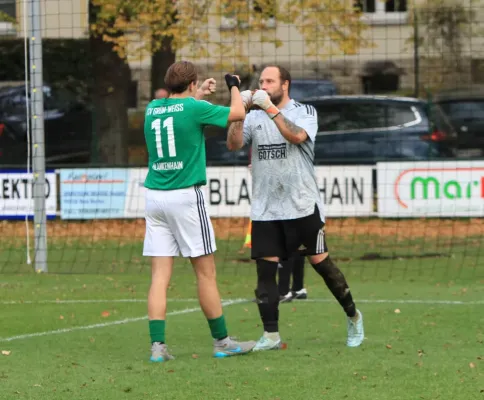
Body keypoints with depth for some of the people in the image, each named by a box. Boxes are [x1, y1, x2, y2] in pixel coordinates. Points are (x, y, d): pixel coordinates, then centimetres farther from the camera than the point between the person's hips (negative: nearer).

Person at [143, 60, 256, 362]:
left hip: (155, 196, 5)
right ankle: (221, 342, 10)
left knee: (161, 275, 2)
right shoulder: (193, 108, -8)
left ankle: (157, 345, -5)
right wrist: (234, 85, 18)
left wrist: (198, 96, 40)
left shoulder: (152, 109, 9)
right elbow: (238, 113, 1)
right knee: (206, 272, 4)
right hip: (185, 195, -5)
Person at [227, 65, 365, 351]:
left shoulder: (305, 112, 0)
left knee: (321, 262, 1)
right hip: (265, 208, 3)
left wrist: (270, 108, -23)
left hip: (302, 205, -3)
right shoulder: (254, 117, 9)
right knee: (265, 269, -3)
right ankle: (271, 336, 2)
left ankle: (353, 317, 19)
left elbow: (297, 136, -21)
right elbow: (234, 144, -5)